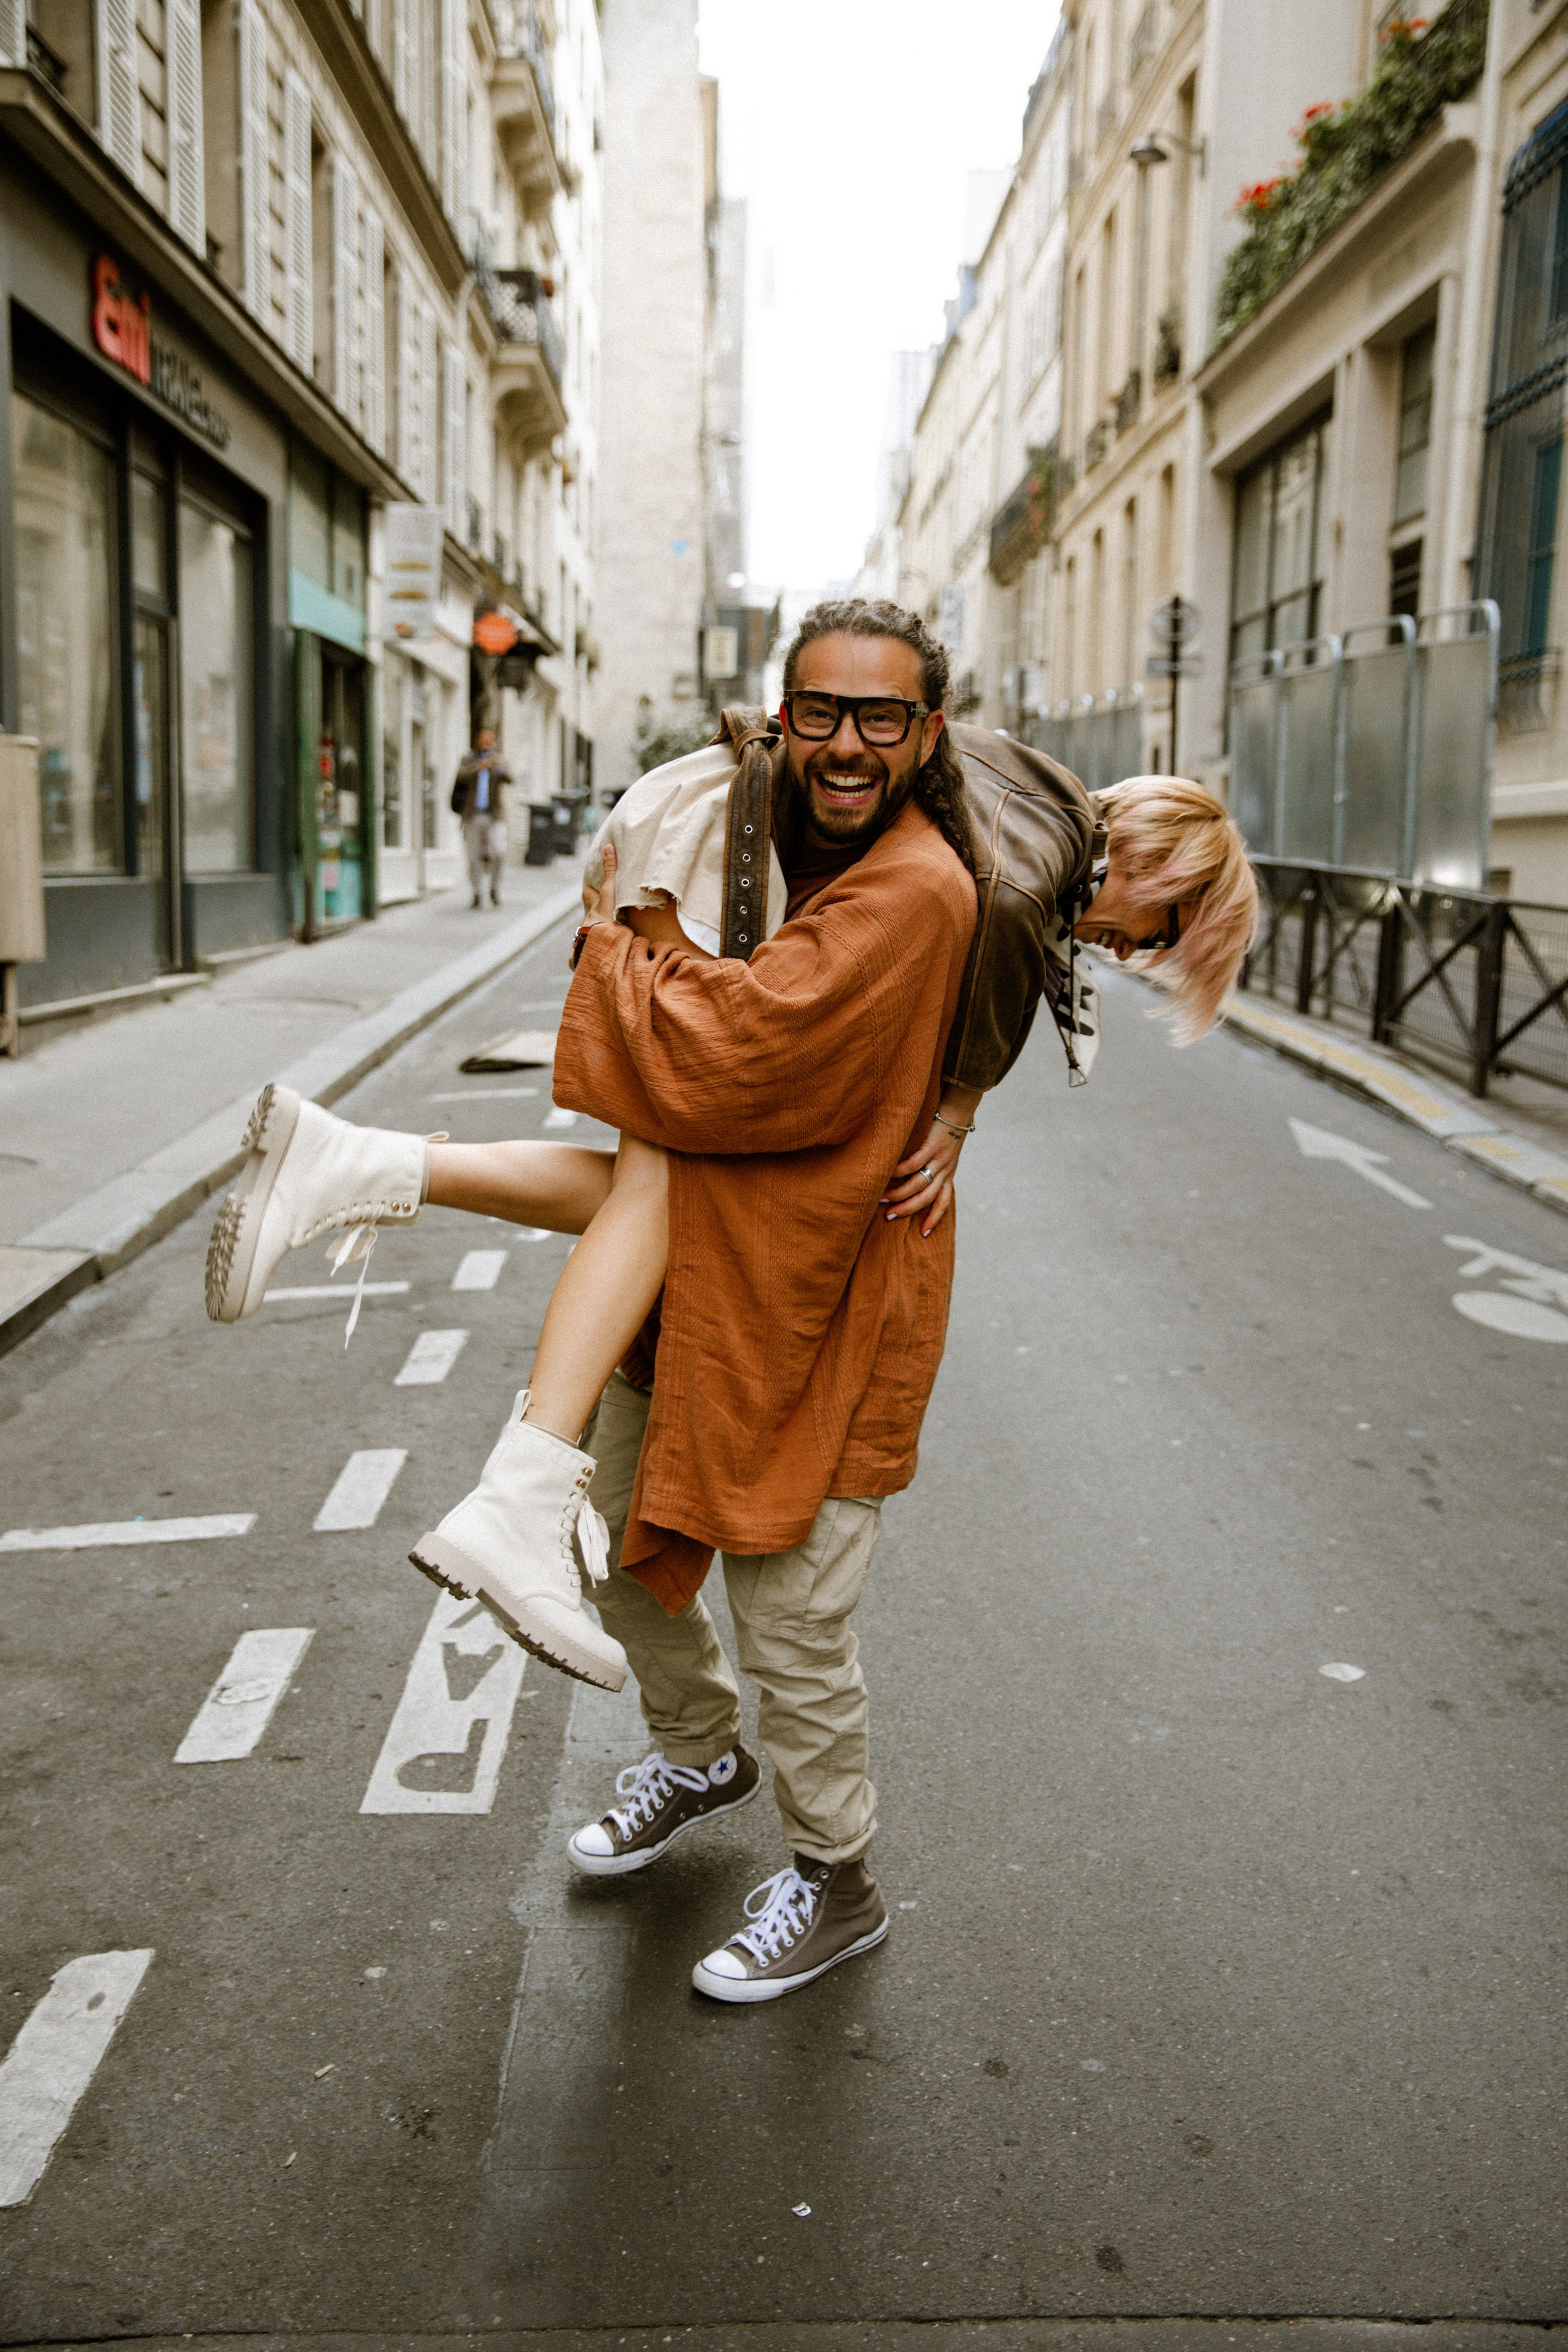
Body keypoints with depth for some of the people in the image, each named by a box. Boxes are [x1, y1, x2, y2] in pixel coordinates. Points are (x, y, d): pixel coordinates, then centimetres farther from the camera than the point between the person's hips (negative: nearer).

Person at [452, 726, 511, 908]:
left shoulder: (499, 762, 9)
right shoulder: (468, 760, 9)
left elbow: (508, 778, -13)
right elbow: (462, 776, -12)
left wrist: (499, 767, -34)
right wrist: (478, 768, -32)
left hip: (494, 816, -1)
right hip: (473, 816, 1)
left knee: (498, 852, -17)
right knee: (474, 856, 1)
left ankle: (495, 888, 4)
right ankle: (478, 895, 12)